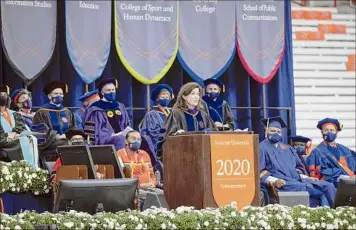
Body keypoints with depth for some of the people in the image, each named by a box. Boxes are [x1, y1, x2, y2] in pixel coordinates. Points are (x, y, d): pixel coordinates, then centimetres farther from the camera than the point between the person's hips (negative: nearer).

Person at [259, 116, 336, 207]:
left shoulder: (287, 149, 26)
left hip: (297, 180, 7)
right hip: (282, 183, -7)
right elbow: (260, 172, -5)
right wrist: (273, 181, -22)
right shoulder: (262, 149, 5)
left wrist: (305, 177, 8)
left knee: (329, 186, -15)